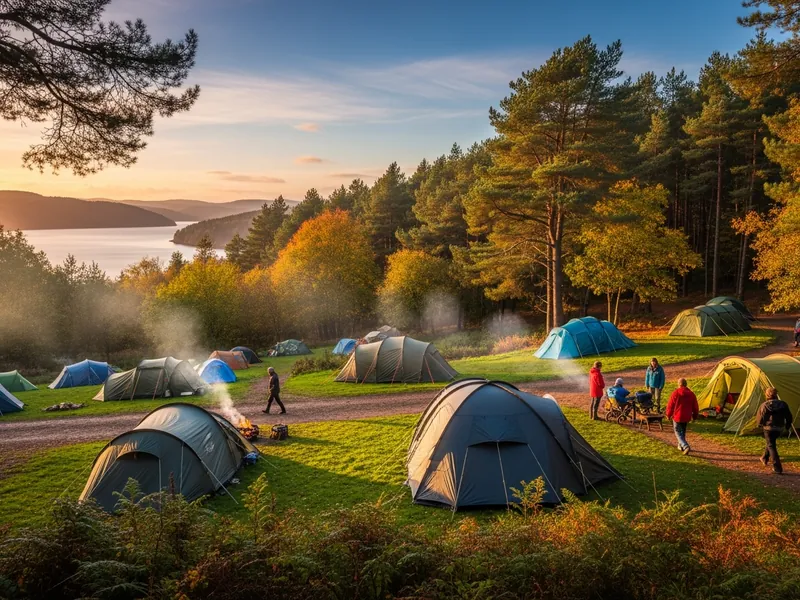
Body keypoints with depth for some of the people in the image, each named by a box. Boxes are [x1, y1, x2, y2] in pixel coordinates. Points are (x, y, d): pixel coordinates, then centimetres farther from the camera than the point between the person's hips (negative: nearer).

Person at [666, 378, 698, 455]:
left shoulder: (675, 393, -14)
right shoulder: (691, 394, 1)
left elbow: (670, 405, -9)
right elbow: (695, 407, 8)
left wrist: (668, 415, 6)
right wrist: (694, 416, 22)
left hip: (677, 417, -5)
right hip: (686, 417, 5)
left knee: (678, 432, 3)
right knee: (683, 431, 24)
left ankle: (685, 446, -16)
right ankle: (681, 445, 34)